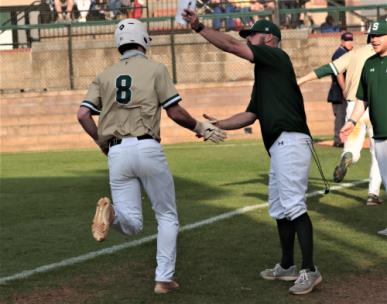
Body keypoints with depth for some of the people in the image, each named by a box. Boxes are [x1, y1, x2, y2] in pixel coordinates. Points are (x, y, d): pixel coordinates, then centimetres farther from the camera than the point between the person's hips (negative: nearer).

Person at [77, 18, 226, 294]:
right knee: (167, 217, 14)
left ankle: (110, 212, -27)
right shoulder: (155, 69, 5)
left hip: (117, 153, 3)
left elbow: (83, 115, 4)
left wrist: (103, 143, 15)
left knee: (132, 225, 7)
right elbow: (175, 112, -2)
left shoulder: (105, 76, 15)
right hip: (147, 149, -3)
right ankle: (164, 278, 9)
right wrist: (200, 127, 15)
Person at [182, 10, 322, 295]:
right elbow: (250, 115, 26)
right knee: (279, 209, 16)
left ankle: (309, 270, -14)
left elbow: (231, 45, -10)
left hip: (290, 141, -11)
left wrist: (199, 27, -6)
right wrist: (218, 125, 19)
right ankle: (288, 266, 25)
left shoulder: (277, 57, -3)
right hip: (279, 147, 11)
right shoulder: (263, 76, 25)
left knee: (293, 205, -14)